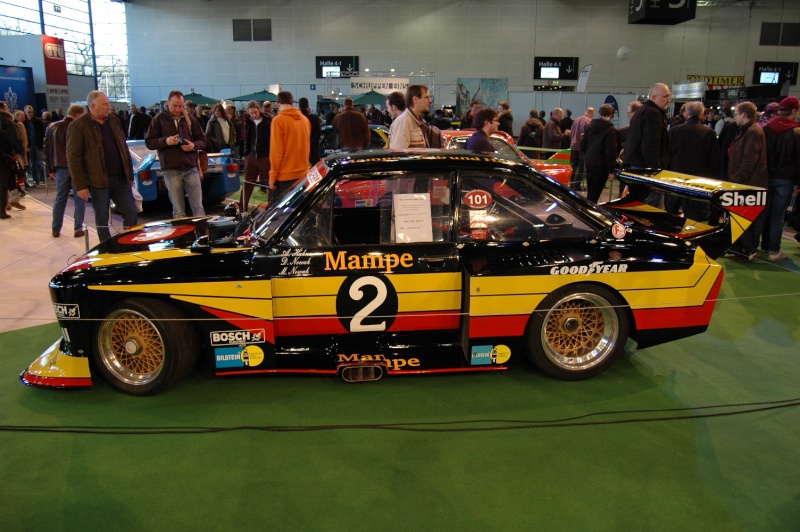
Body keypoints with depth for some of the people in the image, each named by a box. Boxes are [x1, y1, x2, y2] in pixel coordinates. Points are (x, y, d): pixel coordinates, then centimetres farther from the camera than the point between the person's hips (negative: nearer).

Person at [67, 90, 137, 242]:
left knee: (132, 214, 5)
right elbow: (73, 158, -9)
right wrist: (80, 185, -13)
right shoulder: (78, 126, -7)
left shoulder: (114, 121, 11)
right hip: (98, 182, -5)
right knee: (102, 220, 5)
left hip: (121, 179, 5)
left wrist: (130, 174, 13)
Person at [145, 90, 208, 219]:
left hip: (191, 168, 2)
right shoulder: (159, 120, 5)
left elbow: (203, 140, 13)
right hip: (171, 170, -2)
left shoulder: (190, 119, 10)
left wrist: (194, 145, -9)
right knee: (178, 211, 1)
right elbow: (149, 142, 5)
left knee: (198, 208, 2)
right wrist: (165, 141, -13)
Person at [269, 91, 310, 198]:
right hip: (303, 173, 6)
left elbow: (276, 151, -13)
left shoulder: (279, 120, -11)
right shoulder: (305, 120, 7)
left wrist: (273, 176, -7)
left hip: (284, 175, -6)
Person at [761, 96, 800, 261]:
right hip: (784, 179, -4)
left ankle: (765, 244, 23)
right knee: (778, 215, -2)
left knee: (765, 212, 14)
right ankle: (774, 251, 2)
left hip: (766, 177, 4)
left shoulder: (765, 128, 1)